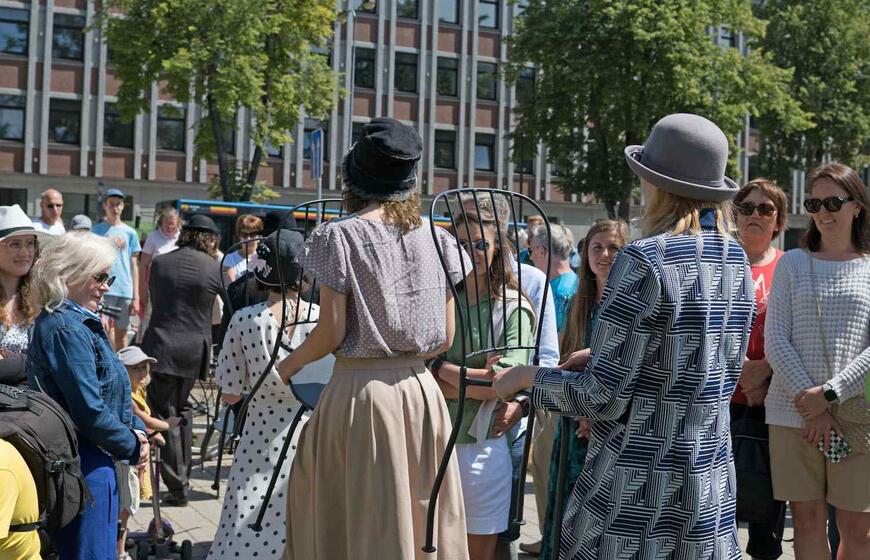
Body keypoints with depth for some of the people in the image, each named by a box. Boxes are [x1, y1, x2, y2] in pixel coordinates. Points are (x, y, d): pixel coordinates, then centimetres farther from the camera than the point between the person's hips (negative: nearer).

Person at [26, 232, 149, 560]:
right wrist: (132, 447, -9)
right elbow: (89, 410, -22)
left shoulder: (81, 323, 13)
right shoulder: (66, 329, -18)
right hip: (83, 465, -10)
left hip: (93, 461, 10)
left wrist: (135, 430, 4)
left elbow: (112, 390, 19)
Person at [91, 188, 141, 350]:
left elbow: (134, 266, 11)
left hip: (125, 291, 3)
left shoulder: (129, 232, 10)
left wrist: (136, 297, 7)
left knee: (121, 335, 10)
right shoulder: (97, 230, 4)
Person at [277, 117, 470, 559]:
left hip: (361, 390, -4)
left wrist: (287, 367, 9)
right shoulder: (437, 240, 6)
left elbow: (331, 332, -9)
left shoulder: (339, 236, -7)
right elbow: (446, 337, 7)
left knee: (364, 521, 4)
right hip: (422, 390, 4)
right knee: (421, 518, 11)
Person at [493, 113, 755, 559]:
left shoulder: (645, 260, -16)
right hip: (712, 483, 7)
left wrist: (528, 377, 1)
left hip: (639, 487, -7)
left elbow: (602, 397, -16)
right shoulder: (738, 264, 6)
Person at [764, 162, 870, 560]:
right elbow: (775, 340, 1)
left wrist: (829, 394, -14)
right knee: (807, 521, 5)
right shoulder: (792, 264, 9)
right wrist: (809, 404, -10)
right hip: (792, 414, 1)